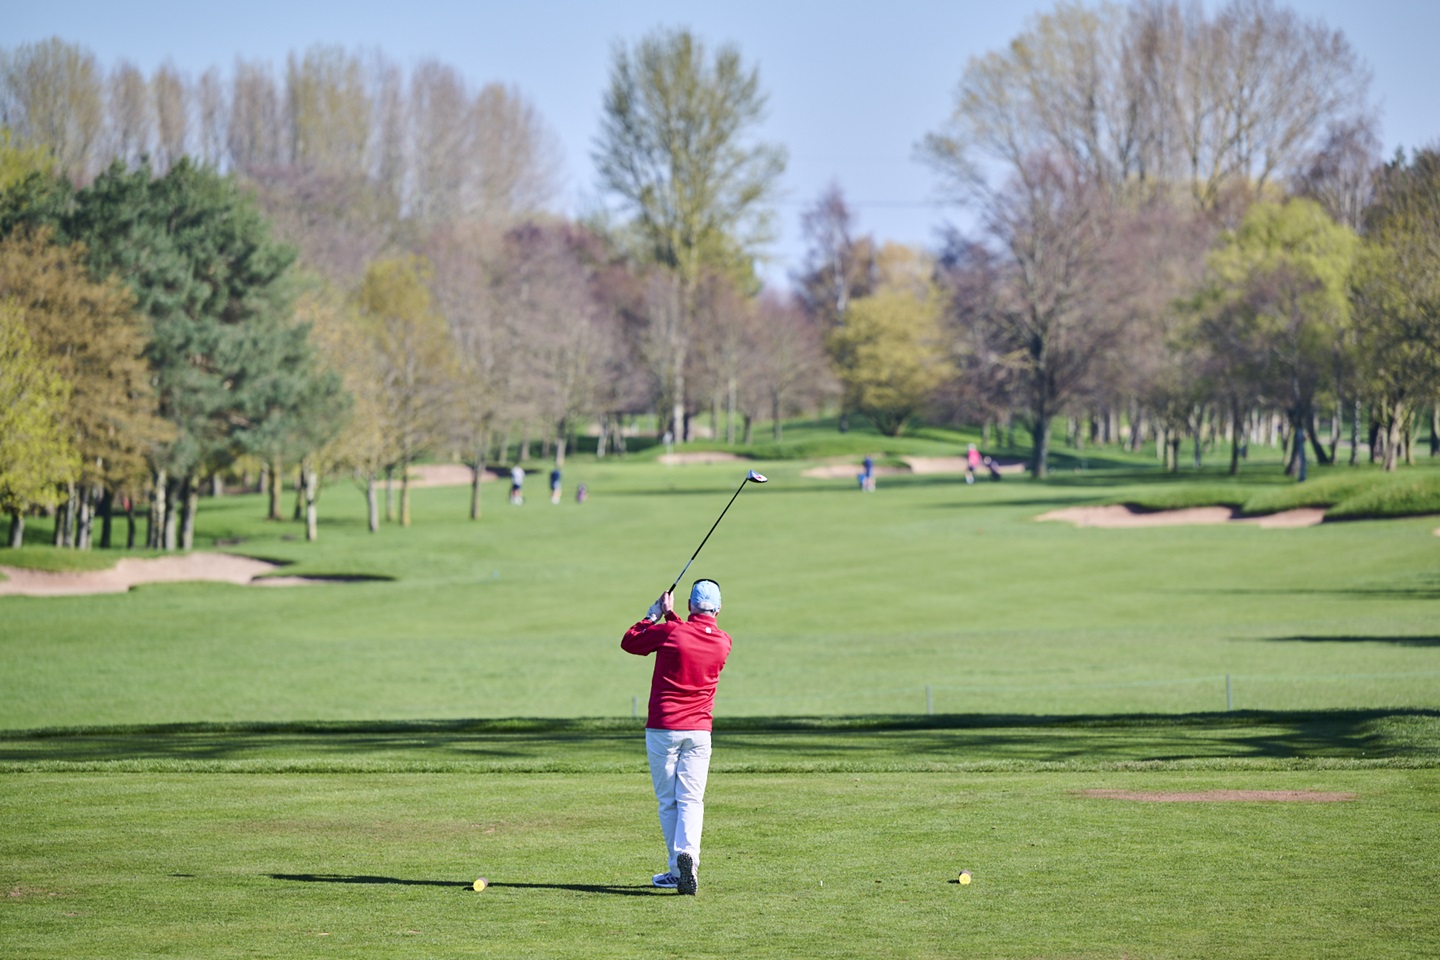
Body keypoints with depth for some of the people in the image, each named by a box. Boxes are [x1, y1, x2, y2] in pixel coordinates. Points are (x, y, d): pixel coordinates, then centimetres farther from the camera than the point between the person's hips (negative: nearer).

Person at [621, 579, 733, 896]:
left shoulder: (669, 632, -10)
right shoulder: (723, 642, 2)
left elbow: (629, 641, 7)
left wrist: (655, 615, 17)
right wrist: (671, 616, 25)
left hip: (662, 729, -2)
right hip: (699, 731, 2)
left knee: (667, 802, 6)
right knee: (691, 800, -1)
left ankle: (677, 869, 2)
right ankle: (688, 853, -26)